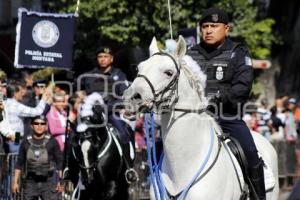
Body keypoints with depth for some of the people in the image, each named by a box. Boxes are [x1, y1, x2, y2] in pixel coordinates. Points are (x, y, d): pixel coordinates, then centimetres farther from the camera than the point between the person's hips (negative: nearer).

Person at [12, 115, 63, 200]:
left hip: (49, 182, -3)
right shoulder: (26, 143, 6)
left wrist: (60, 181, -4)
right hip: (30, 183, 3)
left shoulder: (52, 142, 0)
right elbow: (19, 163, 11)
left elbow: (59, 162, 2)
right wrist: (15, 182, 7)